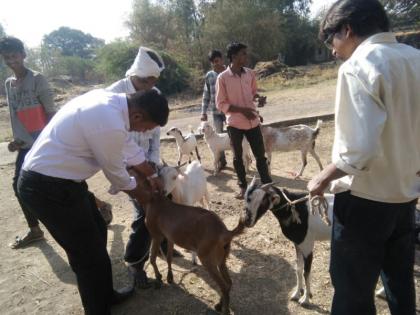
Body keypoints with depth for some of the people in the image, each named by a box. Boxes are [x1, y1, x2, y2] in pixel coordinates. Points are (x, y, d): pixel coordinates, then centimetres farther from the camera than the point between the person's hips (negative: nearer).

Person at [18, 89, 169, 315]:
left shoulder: (111, 101, 0)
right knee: (89, 253, 5)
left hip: (52, 177, 10)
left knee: (96, 232, 22)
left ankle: (106, 296, 42)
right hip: (48, 187, -10)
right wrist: (141, 196, 8)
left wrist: (152, 176, 25)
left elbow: (128, 145, 14)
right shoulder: (110, 125, -29)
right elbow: (115, 172, -12)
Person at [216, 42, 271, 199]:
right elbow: (220, 104, -9)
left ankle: (268, 184, 20)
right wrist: (242, 110, -17)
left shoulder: (250, 73, 4)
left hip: (253, 121, 3)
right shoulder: (222, 78, -9)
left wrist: (258, 97, -5)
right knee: (238, 156, 10)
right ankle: (242, 186, 26)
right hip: (235, 123, -3)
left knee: (260, 154, 8)